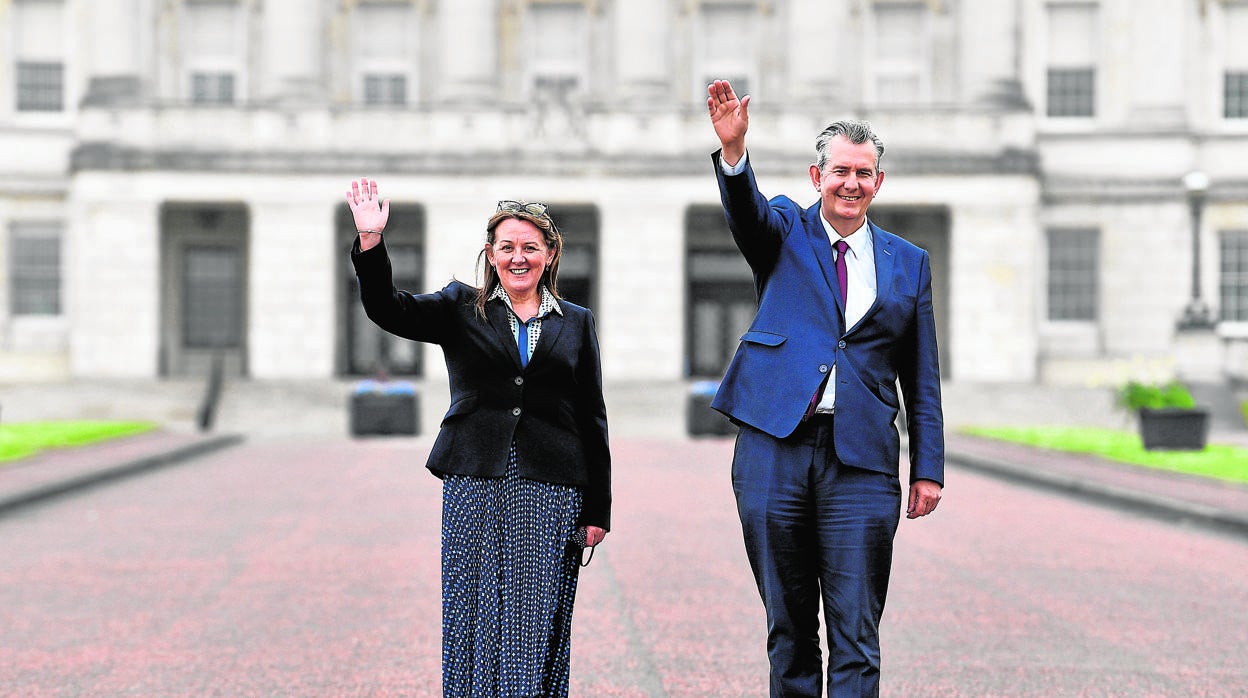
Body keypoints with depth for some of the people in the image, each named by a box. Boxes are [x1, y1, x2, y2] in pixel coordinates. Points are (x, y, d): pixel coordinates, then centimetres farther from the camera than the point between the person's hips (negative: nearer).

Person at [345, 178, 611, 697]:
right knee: (475, 616, 1)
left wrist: (597, 510, 6)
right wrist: (370, 243, -23)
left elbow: (592, 419, 11)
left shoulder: (576, 324, 11)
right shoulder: (460, 310, 9)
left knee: (538, 624, 1)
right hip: (475, 486, 0)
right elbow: (388, 310, -7)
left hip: (550, 494, 0)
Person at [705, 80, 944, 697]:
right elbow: (746, 210, -14)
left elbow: (922, 380, 13)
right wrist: (732, 148, -35)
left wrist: (928, 469, 5)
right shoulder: (784, 233, 10)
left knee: (855, 638, -3)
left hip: (861, 461, 0)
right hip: (775, 447, 0)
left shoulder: (909, 263, 13)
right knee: (788, 627, 8)